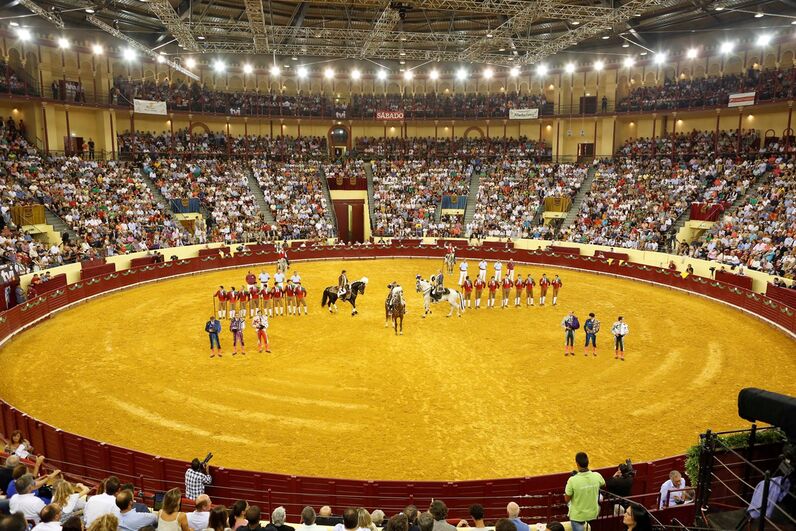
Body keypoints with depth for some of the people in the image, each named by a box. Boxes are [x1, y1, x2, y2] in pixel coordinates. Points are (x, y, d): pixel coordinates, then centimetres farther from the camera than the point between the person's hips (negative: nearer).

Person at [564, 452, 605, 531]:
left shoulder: (573, 480, -29)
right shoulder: (597, 476, -18)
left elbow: (566, 499, -14)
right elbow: (603, 485, 8)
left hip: (577, 516, -4)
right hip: (593, 513, 4)